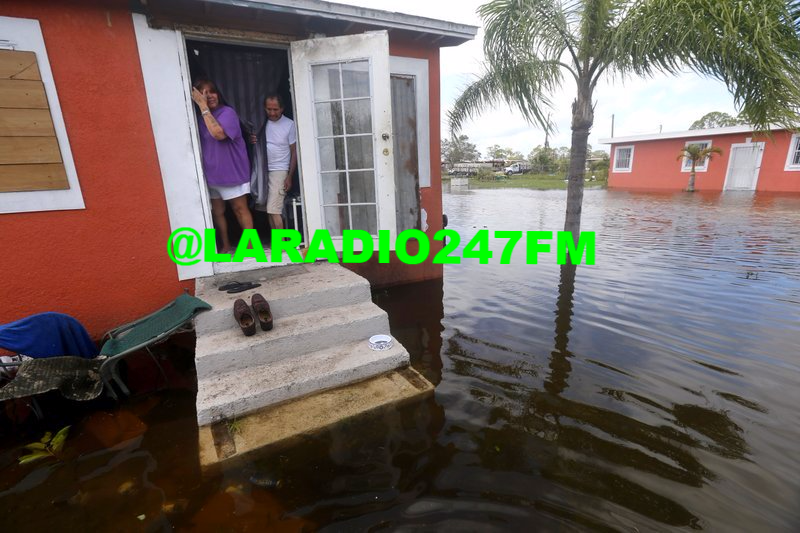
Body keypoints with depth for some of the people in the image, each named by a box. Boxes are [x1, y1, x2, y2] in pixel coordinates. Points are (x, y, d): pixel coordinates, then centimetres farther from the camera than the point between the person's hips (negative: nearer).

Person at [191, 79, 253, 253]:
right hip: (212, 173, 7)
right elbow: (200, 144, 8)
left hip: (232, 171, -6)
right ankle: (226, 246, 25)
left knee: (240, 209, 1)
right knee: (217, 212, 11)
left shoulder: (227, 112, -10)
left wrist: (203, 106, -23)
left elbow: (219, 133, -28)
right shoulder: (201, 117, 9)